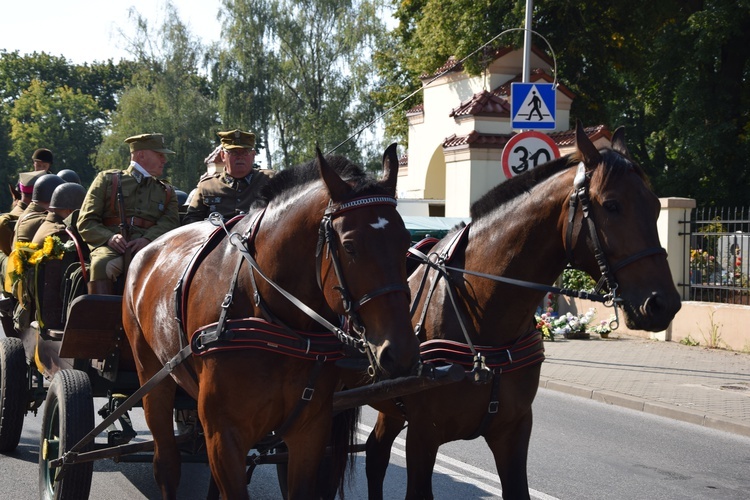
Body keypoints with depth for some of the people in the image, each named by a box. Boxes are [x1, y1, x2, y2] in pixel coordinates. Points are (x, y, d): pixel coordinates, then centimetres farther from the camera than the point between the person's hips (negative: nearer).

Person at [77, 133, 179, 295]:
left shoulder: (167, 192, 27)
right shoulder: (107, 180, 18)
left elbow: (170, 221, 6)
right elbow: (85, 222, 10)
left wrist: (148, 239, -16)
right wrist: (109, 237, -11)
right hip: (109, 246, -2)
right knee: (101, 265, -36)